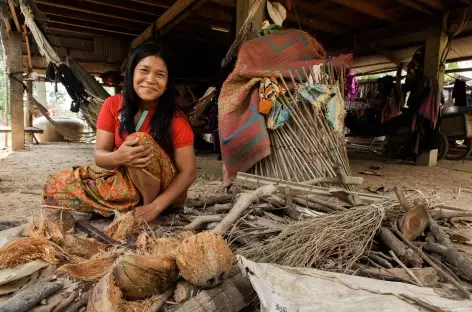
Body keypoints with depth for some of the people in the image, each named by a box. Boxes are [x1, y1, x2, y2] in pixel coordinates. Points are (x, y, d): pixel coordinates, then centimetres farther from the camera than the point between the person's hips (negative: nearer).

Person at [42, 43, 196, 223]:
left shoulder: (176, 120, -17)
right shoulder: (113, 105, -6)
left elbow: (188, 172, -17)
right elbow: (99, 156, -10)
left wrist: (156, 206, -28)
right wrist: (117, 157, -35)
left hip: (164, 189, -4)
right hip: (124, 181, 4)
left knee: (140, 141, -31)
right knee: (53, 186, -9)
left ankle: (147, 204, -13)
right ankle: (134, 207, -7)